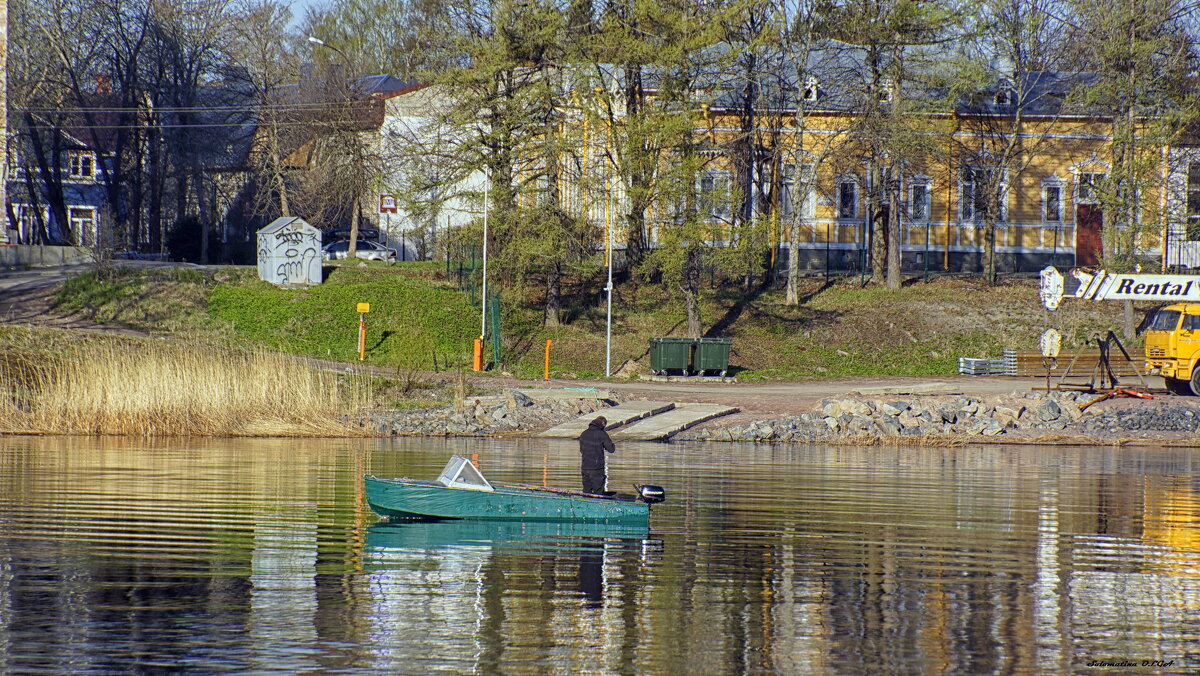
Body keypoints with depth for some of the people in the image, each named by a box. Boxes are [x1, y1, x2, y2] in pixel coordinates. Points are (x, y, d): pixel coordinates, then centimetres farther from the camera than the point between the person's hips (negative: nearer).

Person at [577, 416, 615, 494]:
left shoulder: (584, 434, 8)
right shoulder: (602, 434, -10)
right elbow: (611, 449, -5)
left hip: (585, 467, 5)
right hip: (597, 469, -5)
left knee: (586, 491, 12)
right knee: (598, 491, -1)